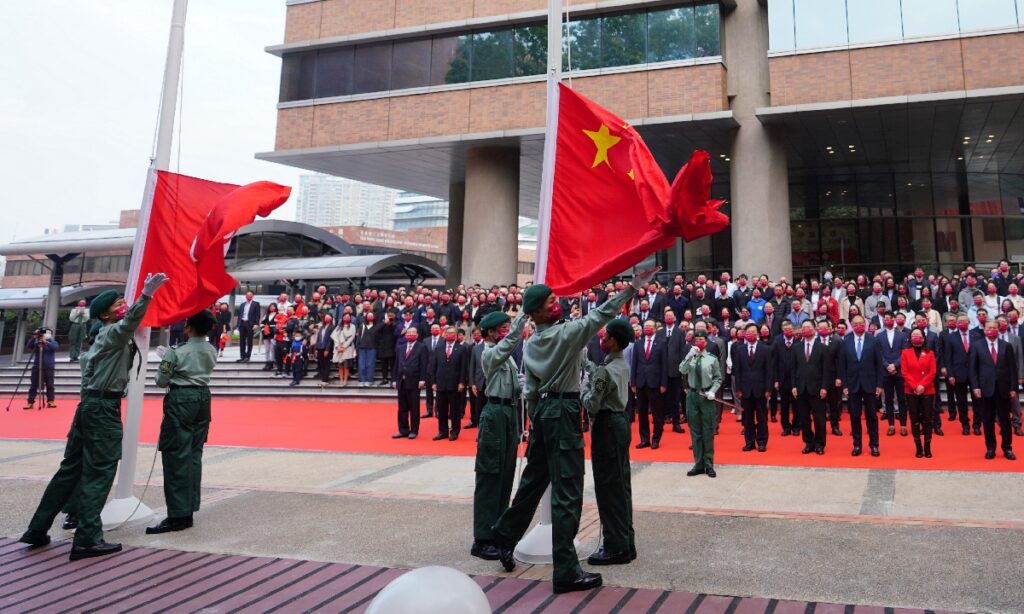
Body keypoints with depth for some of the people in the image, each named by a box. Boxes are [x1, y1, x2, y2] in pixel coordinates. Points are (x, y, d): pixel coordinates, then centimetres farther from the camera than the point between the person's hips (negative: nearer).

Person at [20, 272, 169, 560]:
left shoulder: (105, 337, 19)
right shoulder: (112, 333, -9)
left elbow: (88, 361, 23)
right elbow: (130, 322, -32)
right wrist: (147, 294, -47)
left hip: (92, 404, 9)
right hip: (103, 407, -9)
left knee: (71, 468, 14)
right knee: (99, 471, -7)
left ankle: (37, 529, 22)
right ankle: (88, 539, -5)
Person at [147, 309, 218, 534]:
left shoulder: (176, 352, -12)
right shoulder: (212, 352, 6)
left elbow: (162, 381, -6)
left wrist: (165, 361, 12)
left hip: (181, 399, -7)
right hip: (202, 398, 7)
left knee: (176, 455, -3)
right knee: (194, 454, 10)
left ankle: (178, 515, -3)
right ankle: (189, 510, 15)